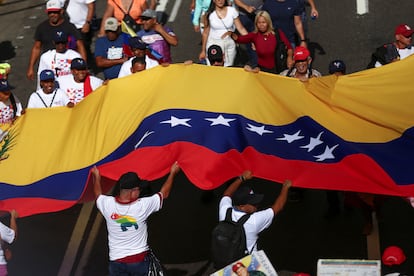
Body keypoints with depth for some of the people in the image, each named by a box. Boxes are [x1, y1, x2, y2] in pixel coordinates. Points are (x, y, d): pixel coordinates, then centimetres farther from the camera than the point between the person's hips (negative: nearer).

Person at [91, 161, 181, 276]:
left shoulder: (108, 204, -10)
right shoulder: (143, 206, -16)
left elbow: (98, 194, 16)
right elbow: (164, 193, 1)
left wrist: (96, 177, 34)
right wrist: (172, 173, 16)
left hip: (116, 261, 2)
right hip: (139, 260, -2)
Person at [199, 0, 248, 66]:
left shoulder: (232, 11, -5)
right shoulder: (209, 14, -5)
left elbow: (241, 28, -2)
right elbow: (205, 33, 2)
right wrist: (203, 51, 5)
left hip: (229, 43, 1)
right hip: (213, 43, -1)